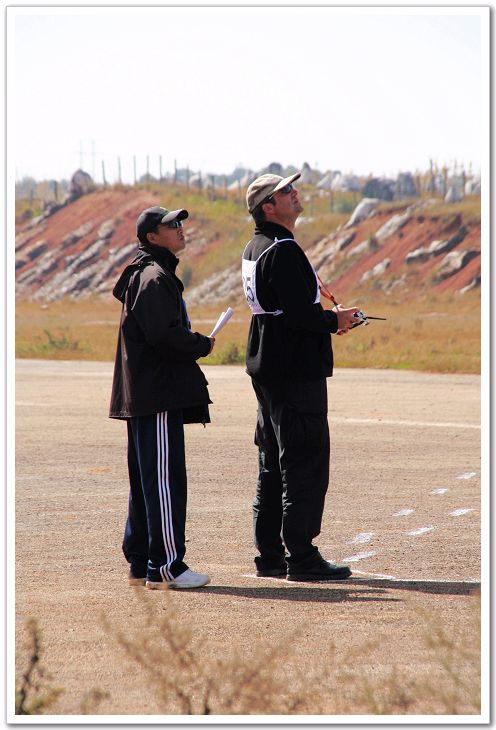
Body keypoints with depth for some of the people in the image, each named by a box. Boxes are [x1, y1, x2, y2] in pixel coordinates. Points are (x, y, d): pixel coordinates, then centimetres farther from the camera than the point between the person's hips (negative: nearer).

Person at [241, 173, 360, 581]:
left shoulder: (255, 249, 15)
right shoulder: (283, 251, -17)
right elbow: (299, 314, -24)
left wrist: (326, 318, 11)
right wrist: (334, 321, -6)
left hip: (266, 370, 11)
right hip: (297, 371, -10)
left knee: (273, 466, 14)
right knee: (306, 463, -7)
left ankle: (270, 555, 19)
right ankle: (301, 558, -7)